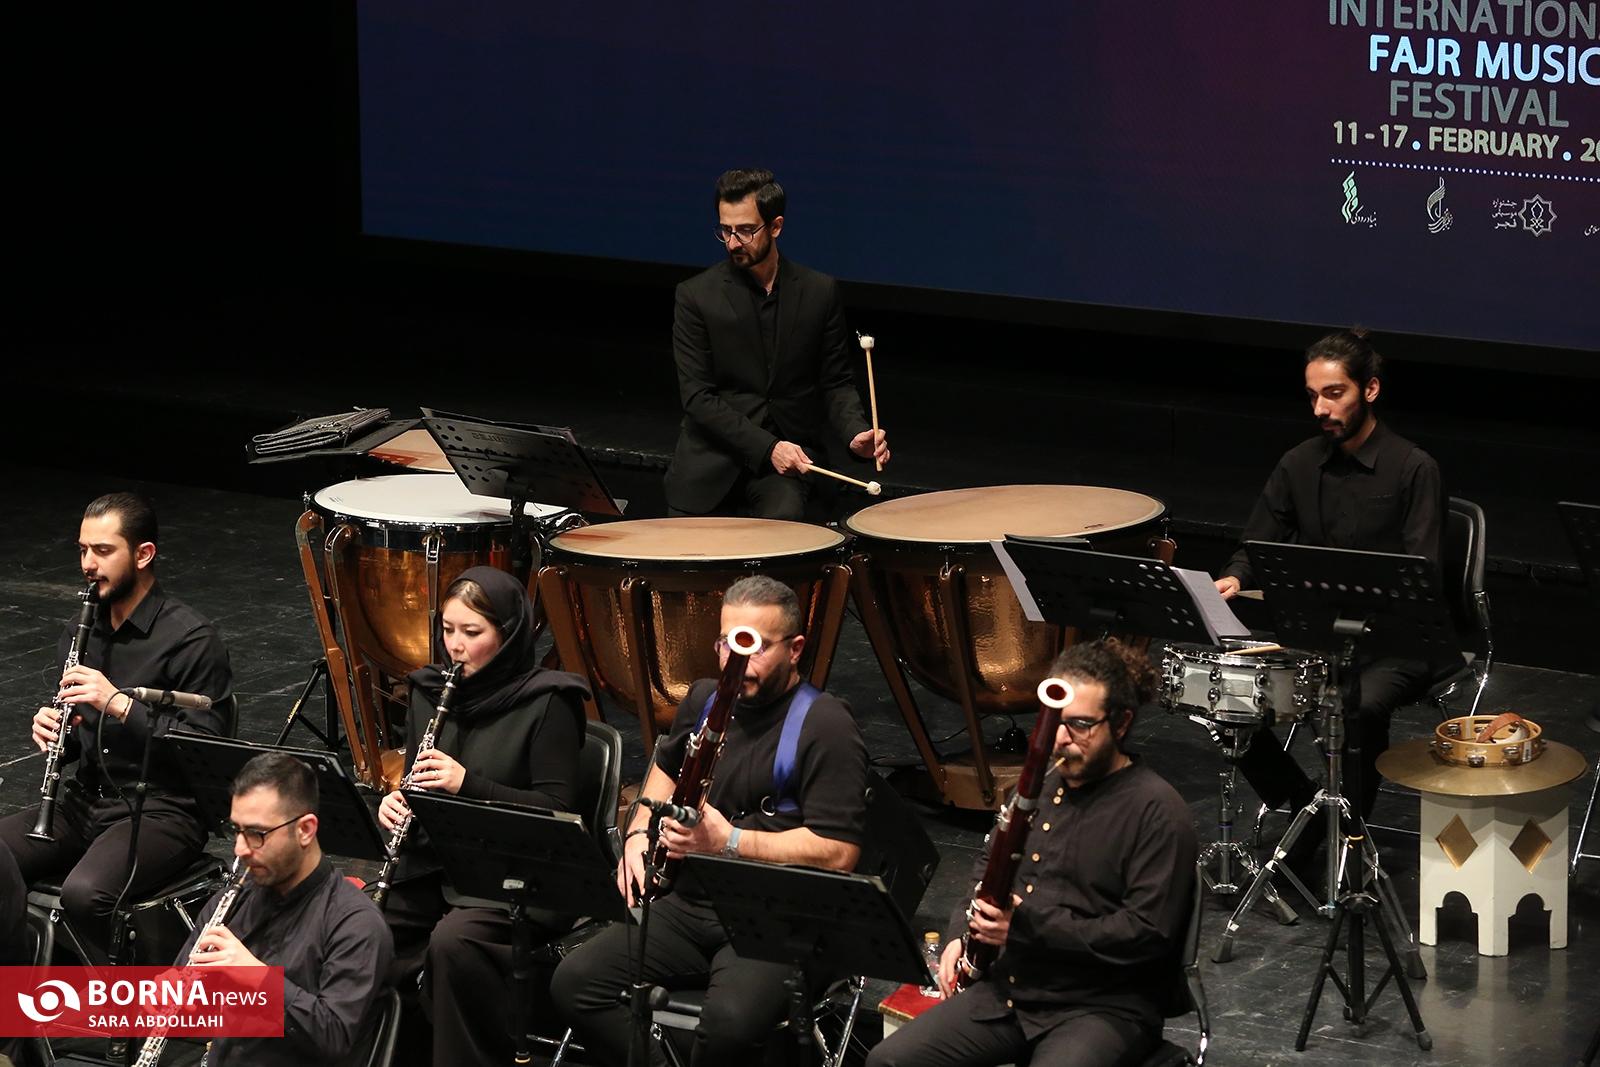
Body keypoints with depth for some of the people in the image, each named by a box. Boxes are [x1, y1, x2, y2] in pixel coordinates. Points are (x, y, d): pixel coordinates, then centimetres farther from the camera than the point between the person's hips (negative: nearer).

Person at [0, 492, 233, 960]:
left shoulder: (192, 640, -11)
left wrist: (119, 703, -24)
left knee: (84, 893, -33)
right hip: (87, 798, 7)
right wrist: (50, 728, -3)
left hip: (163, 809, -7)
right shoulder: (82, 633, 12)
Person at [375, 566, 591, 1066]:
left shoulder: (546, 703, -9)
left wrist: (467, 784, -22)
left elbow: (558, 809, -12)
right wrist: (395, 803, -7)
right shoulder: (430, 692, 10)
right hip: (434, 864, 6)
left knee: (455, 941, -35)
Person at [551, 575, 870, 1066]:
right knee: (574, 982, -16)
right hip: (690, 905, 7)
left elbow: (839, 852, -18)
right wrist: (639, 832, 15)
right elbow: (667, 766, 35)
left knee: (731, 1021, -36)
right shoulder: (705, 699, 13)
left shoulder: (824, 726, -11)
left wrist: (729, 841, -20)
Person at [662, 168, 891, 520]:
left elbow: (836, 383, 8)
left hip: (789, 450, 0)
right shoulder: (697, 295, -4)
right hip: (712, 457, 0)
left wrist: (856, 433, -14)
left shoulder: (819, 292, 2)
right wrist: (766, 447, -18)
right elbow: (697, 396, -8)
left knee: (781, 520, -28)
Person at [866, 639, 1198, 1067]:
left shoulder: (1158, 811, -12)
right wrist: (962, 933, 10)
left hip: (1106, 1009, -7)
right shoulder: (1042, 783, 12)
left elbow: (1148, 932, -20)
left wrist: (1029, 925, -21)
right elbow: (991, 865, 29)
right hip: (1012, 990, 7)